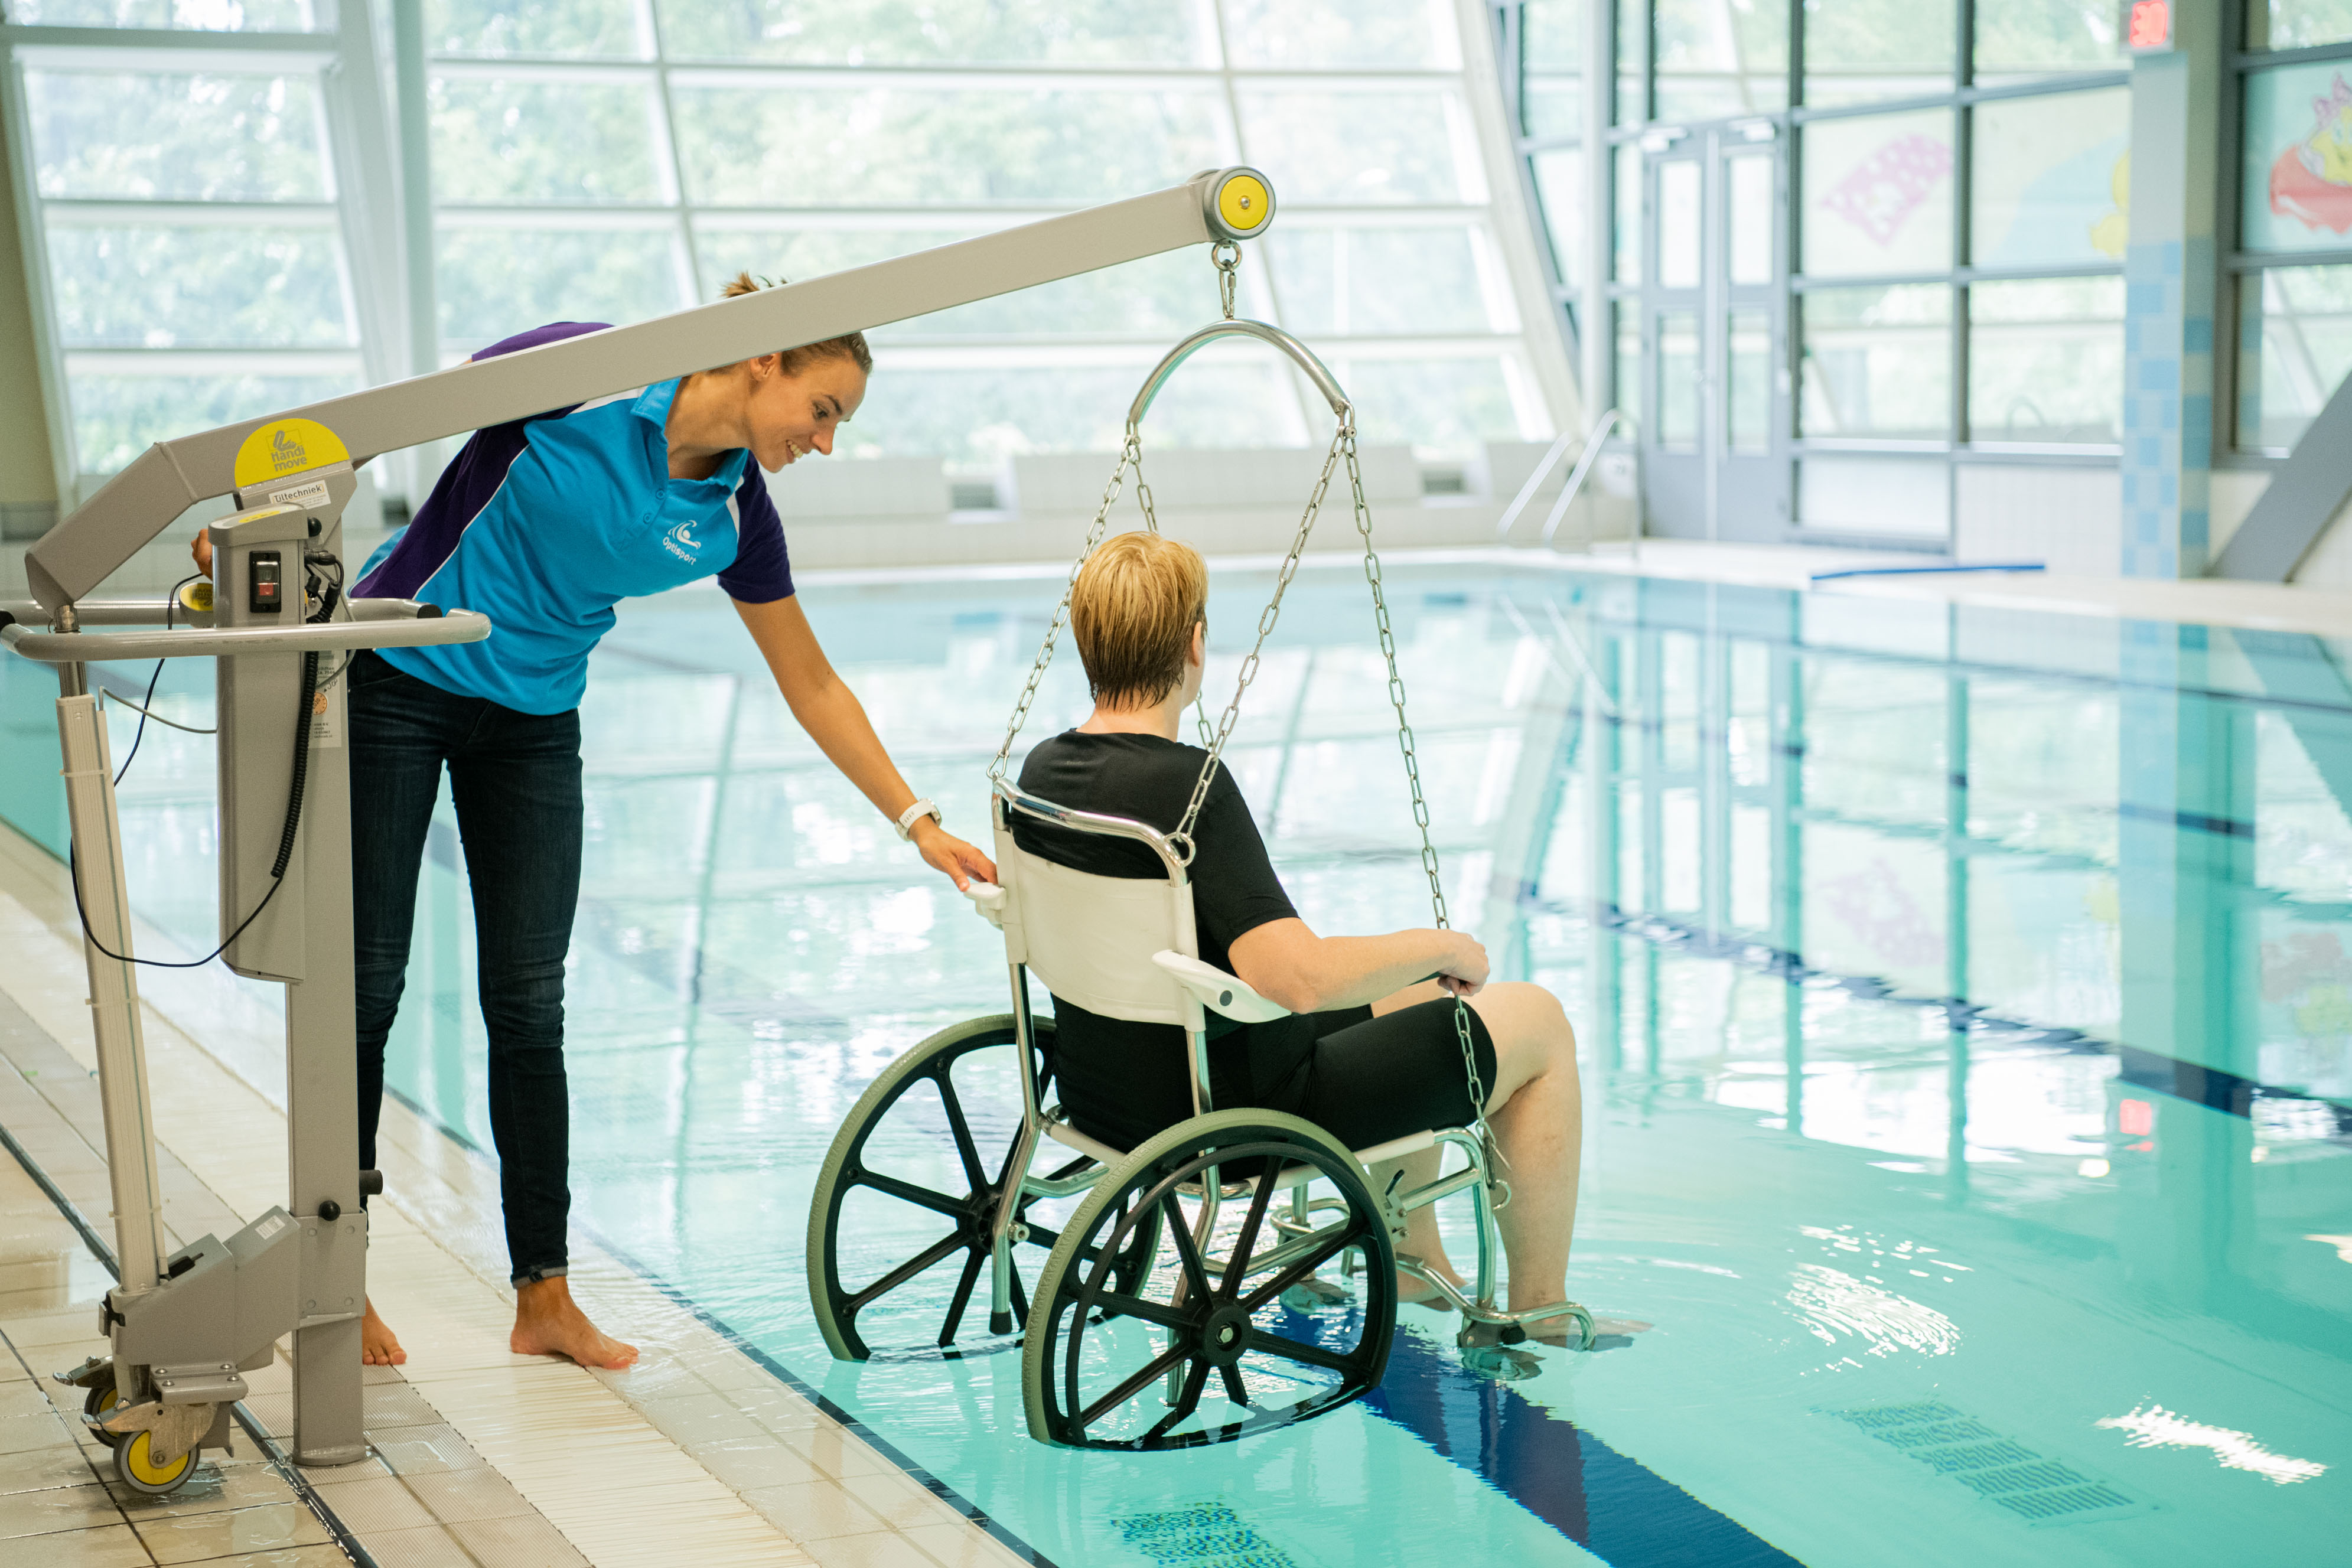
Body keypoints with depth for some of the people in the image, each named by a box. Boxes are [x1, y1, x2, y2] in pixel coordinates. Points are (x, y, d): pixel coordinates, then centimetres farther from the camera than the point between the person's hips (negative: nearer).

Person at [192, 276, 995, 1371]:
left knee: (529, 1008, 3)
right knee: (368, 987, 0)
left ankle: (544, 1299, 11)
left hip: (534, 724, 5)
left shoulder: (736, 514, -5)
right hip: (395, 688, -4)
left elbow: (812, 687, 4)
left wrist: (919, 824, 3)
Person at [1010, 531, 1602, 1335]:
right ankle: (1540, 1310, 18)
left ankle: (1414, 1266, 40)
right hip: (1231, 1119, -9)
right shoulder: (1188, 785, -28)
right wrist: (1442, 948, -17)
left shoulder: (1041, 770, -2)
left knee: (1410, 999, 30)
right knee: (1537, 1021, 7)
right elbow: (1301, 978, -35)